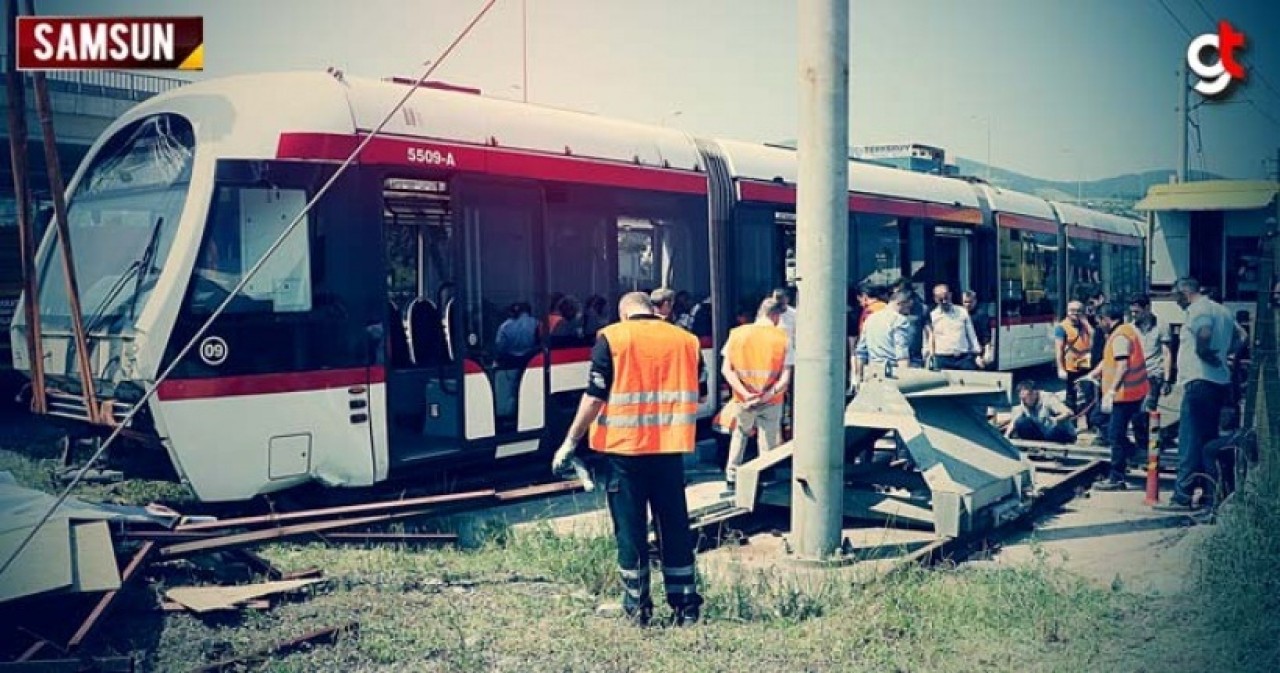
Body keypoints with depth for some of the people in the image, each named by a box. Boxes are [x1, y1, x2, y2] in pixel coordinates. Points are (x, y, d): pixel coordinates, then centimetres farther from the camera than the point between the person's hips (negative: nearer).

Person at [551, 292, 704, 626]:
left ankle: (637, 606, 14)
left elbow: (595, 397, -8)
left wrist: (570, 442, -2)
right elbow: (696, 395, 11)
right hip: (670, 448, 3)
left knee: (630, 527, 7)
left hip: (623, 448, -3)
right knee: (675, 526, 11)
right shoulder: (686, 340, 6)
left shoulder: (611, 338, -4)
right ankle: (686, 605, 16)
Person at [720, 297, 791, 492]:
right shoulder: (783, 337, -8)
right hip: (771, 401, -2)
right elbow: (785, 379, -14)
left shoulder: (737, 334, -2)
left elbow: (726, 369, -8)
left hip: (743, 399, 2)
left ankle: (731, 477, 27)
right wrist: (765, 397, -17)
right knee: (768, 443, 11)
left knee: (740, 434, 25)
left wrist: (746, 394, -15)